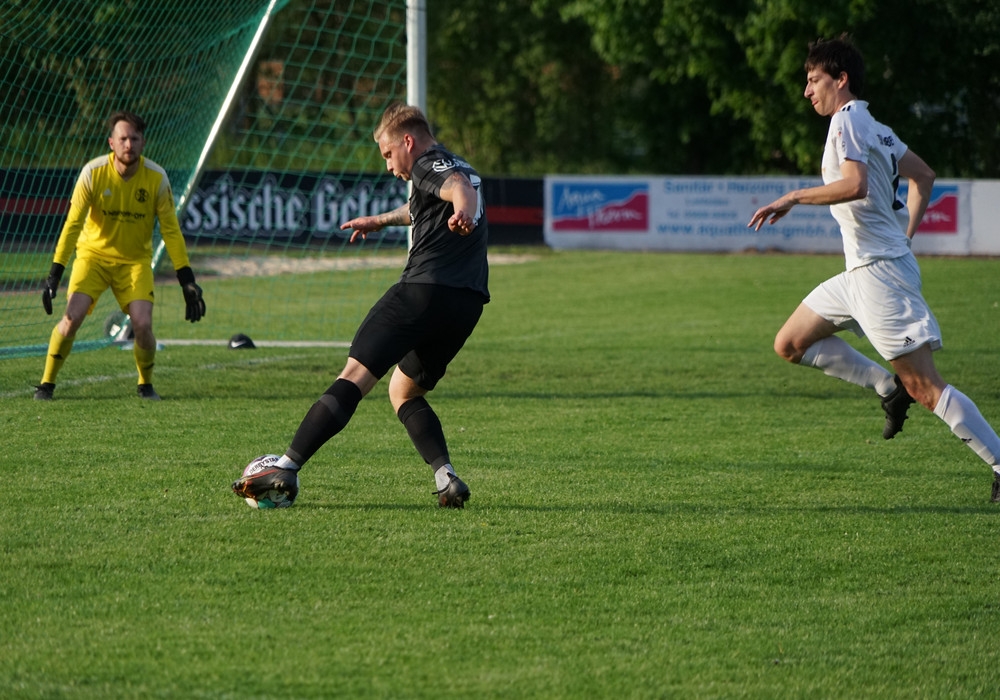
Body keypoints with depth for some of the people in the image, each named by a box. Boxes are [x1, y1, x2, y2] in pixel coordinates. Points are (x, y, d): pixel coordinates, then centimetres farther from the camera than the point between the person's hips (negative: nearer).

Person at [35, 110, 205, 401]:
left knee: (142, 324, -17)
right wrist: (55, 273, -19)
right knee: (72, 317, -19)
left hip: (135, 260, 1)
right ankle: (46, 384, -2)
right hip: (94, 253, -1)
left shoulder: (156, 178, -13)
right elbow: (72, 224, -13)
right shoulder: (93, 172, -17)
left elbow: (170, 230, -7)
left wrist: (187, 280, -11)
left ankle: (145, 385, 10)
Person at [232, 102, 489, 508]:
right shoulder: (456, 167, 30)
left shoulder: (429, 164, 1)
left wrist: (463, 211, -47)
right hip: (468, 302, 9)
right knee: (404, 391, 20)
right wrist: (380, 221, 69)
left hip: (425, 289, -9)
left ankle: (287, 468, -20)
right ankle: (446, 478, -1)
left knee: (355, 376, -12)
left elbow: (457, 186, -25)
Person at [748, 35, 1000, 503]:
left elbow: (855, 184, -29)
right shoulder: (873, 127, 16)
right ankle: (890, 387, 12)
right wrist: (904, 235, 24)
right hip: (862, 271, 10)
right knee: (790, 345, 15)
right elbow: (923, 176, 26)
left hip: (880, 271, -10)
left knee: (925, 387, -12)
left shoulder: (846, 121, -13)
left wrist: (795, 197, -20)